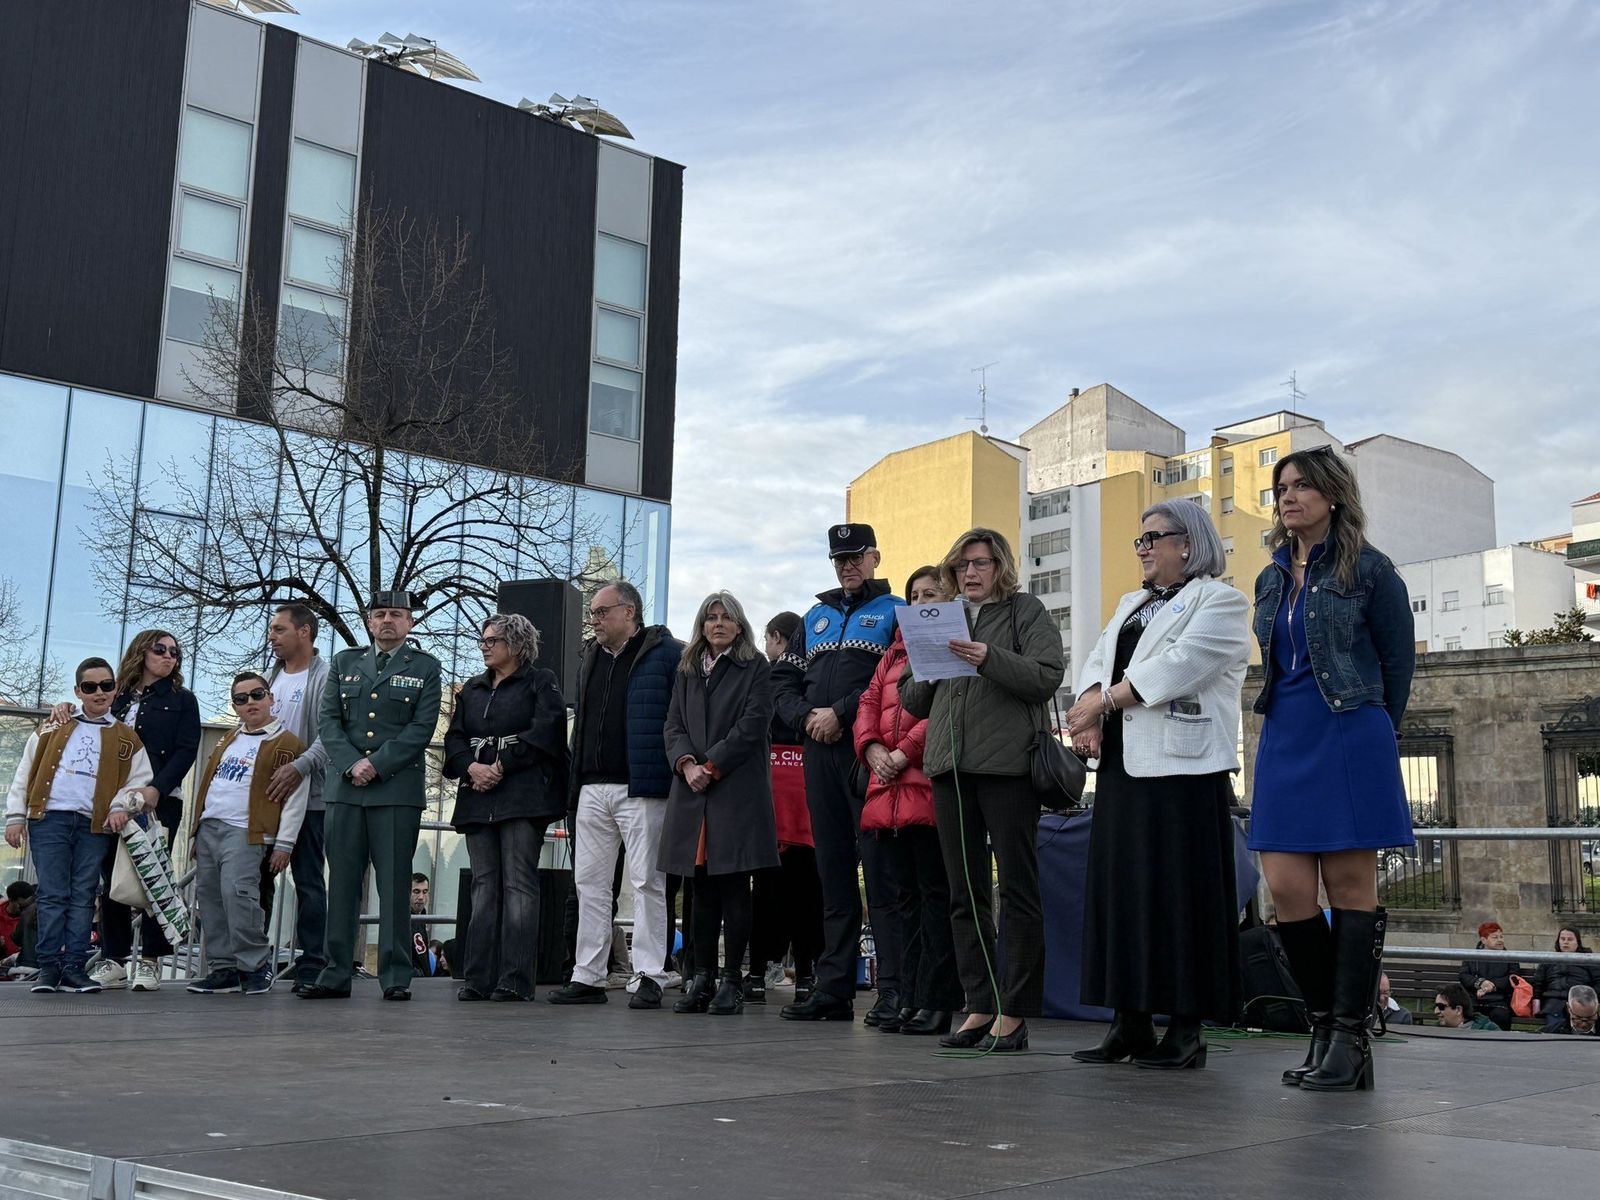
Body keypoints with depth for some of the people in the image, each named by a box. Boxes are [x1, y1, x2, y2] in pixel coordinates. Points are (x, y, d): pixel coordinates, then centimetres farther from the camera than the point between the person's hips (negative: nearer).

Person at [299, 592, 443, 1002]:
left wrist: (376, 765, -11)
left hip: (397, 788, -3)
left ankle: (396, 977, 1)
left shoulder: (425, 667, 7)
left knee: (394, 884, -3)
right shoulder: (344, 663, 17)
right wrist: (351, 764, -7)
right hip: (344, 786, 3)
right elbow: (328, 719, 8)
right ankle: (336, 974, 8)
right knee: (342, 883, 4)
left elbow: (422, 728, -3)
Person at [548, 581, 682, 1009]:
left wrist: (676, 770, -12)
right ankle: (588, 977, 13)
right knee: (589, 884, 8)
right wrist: (574, 785, 16)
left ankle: (650, 977, 0)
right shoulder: (590, 660, 19)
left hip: (641, 789, -7)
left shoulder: (666, 654, -3)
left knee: (646, 882, -4)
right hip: (592, 789, 7)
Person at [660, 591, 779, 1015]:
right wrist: (686, 763, -8)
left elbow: (752, 725, -7)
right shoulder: (687, 671, 19)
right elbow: (673, 725, 11)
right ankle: (701, 979, 10)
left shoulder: (756, 668, 4)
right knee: (702, 891, 6)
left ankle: (731, 981, 0)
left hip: (738, 791, -5)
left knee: (734, 889, -4)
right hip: (693, 791, 5)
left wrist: (711, 765, -11)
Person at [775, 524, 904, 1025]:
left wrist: (841, 713, -13)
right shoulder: (816, 616, 23)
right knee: (832, 868, 7)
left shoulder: (894, 611, 5)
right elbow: (784, 677, 18)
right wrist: (805, 716, -1)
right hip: (820, 753, 6)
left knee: (880, 867, -9)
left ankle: (894, 988, -8)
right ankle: (833, 988, 11)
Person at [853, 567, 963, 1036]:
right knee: (907, 896, 10)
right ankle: (909, 999, 15)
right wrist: (871, 748, -1)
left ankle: (936, 1002, -1)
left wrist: (905, 752, -15)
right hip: (889, 790, 8)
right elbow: (870, 702, 17)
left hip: (931, 785, -7)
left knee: (935, 893, -4)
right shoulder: (895, 653, 23)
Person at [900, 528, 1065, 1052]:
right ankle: (980, 1007, 14)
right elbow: (910, 699, 20)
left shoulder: (1027, 611, 6)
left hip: (1008, 764, -6)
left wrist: (990, 659, -20)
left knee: (1018, 889, -3)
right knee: (965, 893, 7)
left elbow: (1047, 676, -9)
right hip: (950, 767, 6)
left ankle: (1014, 1013, 1)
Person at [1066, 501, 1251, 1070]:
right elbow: (1098, 663, 14)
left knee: (1179, 893, -7)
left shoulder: (1220, 601, 0)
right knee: (1120, 889, 5)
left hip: (1181, 766, -8)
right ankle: (1130, 1021, 10)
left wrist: (1102, 701, -11)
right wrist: (1091, 712, -6)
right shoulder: (1131, 604, 25)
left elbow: (1176, 665, -14)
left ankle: (1186, 1028, -1)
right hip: (1122, 766, 8)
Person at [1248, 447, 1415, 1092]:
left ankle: (1349, 1040, 4)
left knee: (1350, 886, -2)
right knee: (1287, 888, -2)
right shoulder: (1272, 578, 15)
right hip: (1285, 741, 5)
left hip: (1350, 738, -5)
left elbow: (1397, 663, 4)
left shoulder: (1370, 571, -2)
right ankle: (1324, 1030, 11)